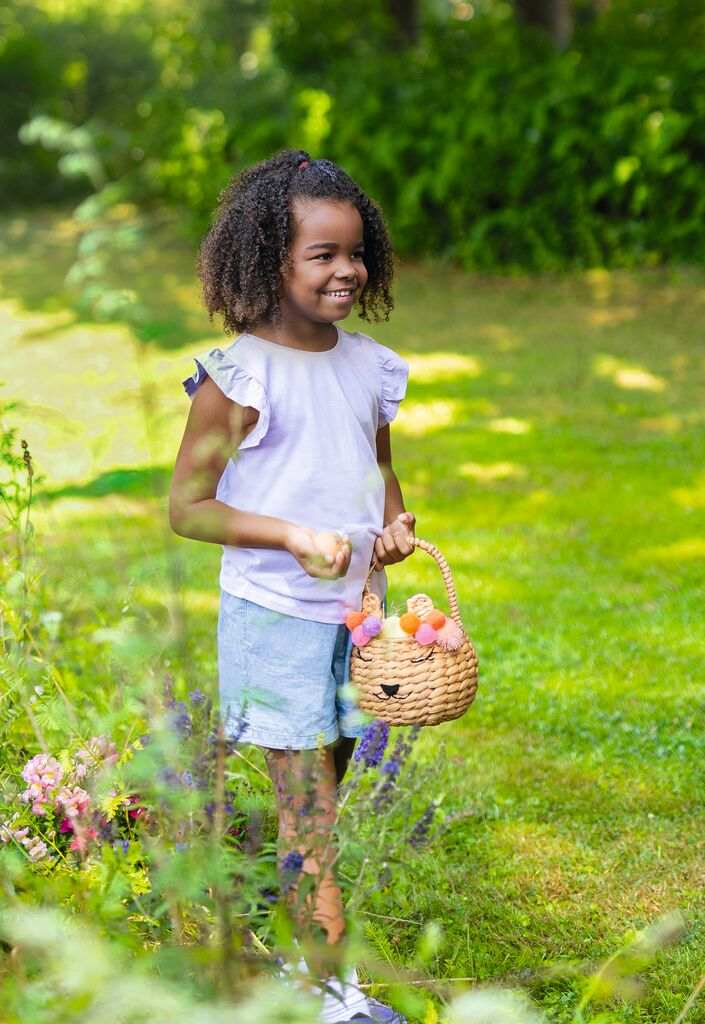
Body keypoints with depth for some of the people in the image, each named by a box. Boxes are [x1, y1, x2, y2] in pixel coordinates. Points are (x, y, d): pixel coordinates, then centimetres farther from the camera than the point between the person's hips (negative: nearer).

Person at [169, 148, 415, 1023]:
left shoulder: (369, 365, 5)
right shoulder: (238, 375, -14)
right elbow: (185, 506, -11)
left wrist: (393, 521, 0)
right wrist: (295, 536, -21)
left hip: (357, 607, 6)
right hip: (274, 615, -6)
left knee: (321, 795, 14)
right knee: (308, 805, -3)